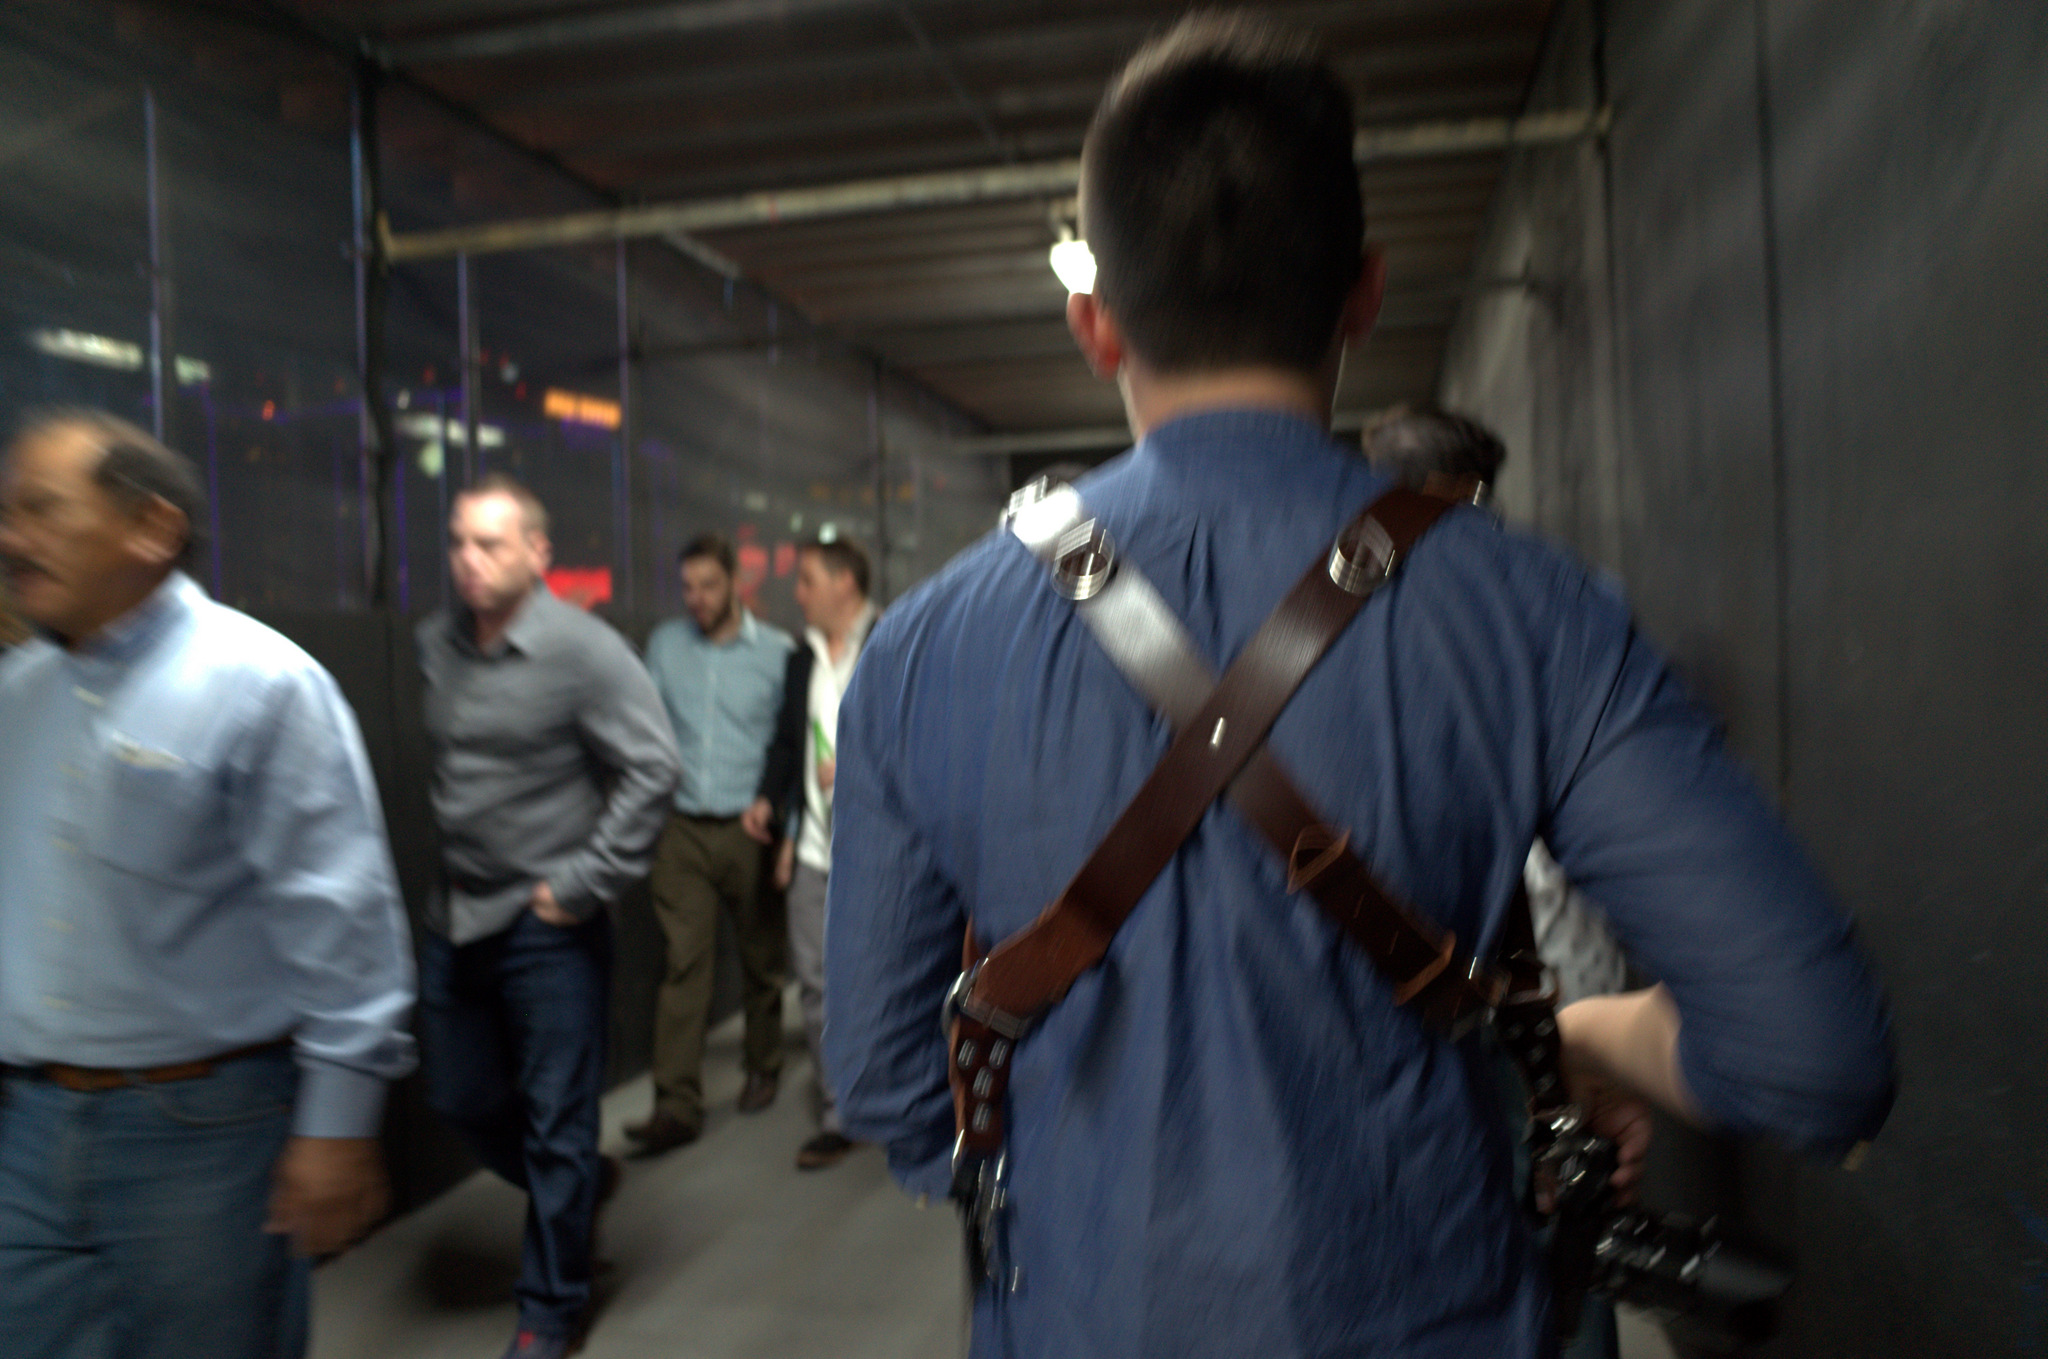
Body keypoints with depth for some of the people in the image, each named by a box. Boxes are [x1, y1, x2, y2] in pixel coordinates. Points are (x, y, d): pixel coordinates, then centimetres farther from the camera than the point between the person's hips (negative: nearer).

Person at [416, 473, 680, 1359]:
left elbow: (653, 770, -18)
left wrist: (585, 883, -17)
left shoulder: (585, 650, -15)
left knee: (556, 1126, 6)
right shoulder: (438, 643, 4)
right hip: (456, 921, 7)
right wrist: (447, 874, 12)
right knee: (462, 1100, 19)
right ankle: (581, 1187, 46)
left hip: (547, 928, -6)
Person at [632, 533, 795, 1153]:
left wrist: (772, 800, -13)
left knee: (761, 959, 12)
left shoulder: (776, 653, -1)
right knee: (682, 964, -5)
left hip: (749, 829, -1)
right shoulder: (665, 645, 7)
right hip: (683, 829, 1)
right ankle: (677, 1106, -1)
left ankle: (763, 1068, 33)